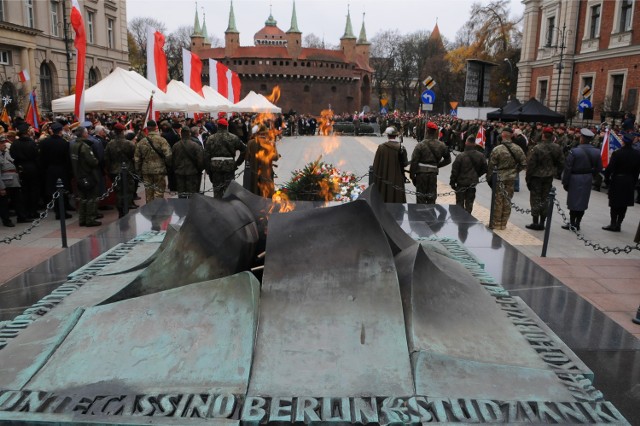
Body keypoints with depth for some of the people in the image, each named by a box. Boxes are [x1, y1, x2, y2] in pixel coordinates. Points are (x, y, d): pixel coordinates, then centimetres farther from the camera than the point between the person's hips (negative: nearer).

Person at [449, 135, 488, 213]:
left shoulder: (461, 156, -18)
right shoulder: (480, 156, -6)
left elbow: (454, 171, -13)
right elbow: (484, 169, 4)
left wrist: (452, 182, -2)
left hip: (461, 183, -3)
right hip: (473, 183, 3)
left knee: (460, 202, 9)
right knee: (469, 203, 14)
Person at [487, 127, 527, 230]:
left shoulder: (497, 149, -15)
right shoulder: (517, 149, -2)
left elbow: (491, 166, -11)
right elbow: (523, 163, 3)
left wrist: (489, 179, 0)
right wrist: (515, 171, 16)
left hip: (499, 179, -4)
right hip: (511, 179, 4)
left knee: (498, 201, 5)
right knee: (507, 201, 13)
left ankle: (496, 224, 11)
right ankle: (503, 223, 21)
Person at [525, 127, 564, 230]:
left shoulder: (537, 148, -19)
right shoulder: (557, 148, -2)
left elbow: (530, 164, -16)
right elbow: (561, 163, 4)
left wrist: (528, 178, -7)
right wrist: (556, 172, 16)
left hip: (537, 176, -5)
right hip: (549, 177, 5)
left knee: (535, 199, 4)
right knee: (545, 199, 13)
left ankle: (535, 223, 7)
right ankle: (542, 223, 18)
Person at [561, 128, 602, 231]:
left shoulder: (574, 151, -15)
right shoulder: (596, 152, -1)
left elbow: (568, 168, -14)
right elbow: (598, 168, 5)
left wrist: (565, 182, -6)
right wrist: (590, 175, 18)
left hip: (575, 179, -5)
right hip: (588, 180, 5)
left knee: (573, 200, 5)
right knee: (583, 201, 11)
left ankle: (572, 223, 10)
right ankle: (577, 224, 18)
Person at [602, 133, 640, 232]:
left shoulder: (617, 153, -16)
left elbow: (610, 168, -16)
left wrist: (606, 179, -3)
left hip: (617, 181, -4)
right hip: (630, 182, 4)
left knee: (615, 204, 5)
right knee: (624, 204, 11)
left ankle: (613, 224, 7)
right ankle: (618, 224, 15)